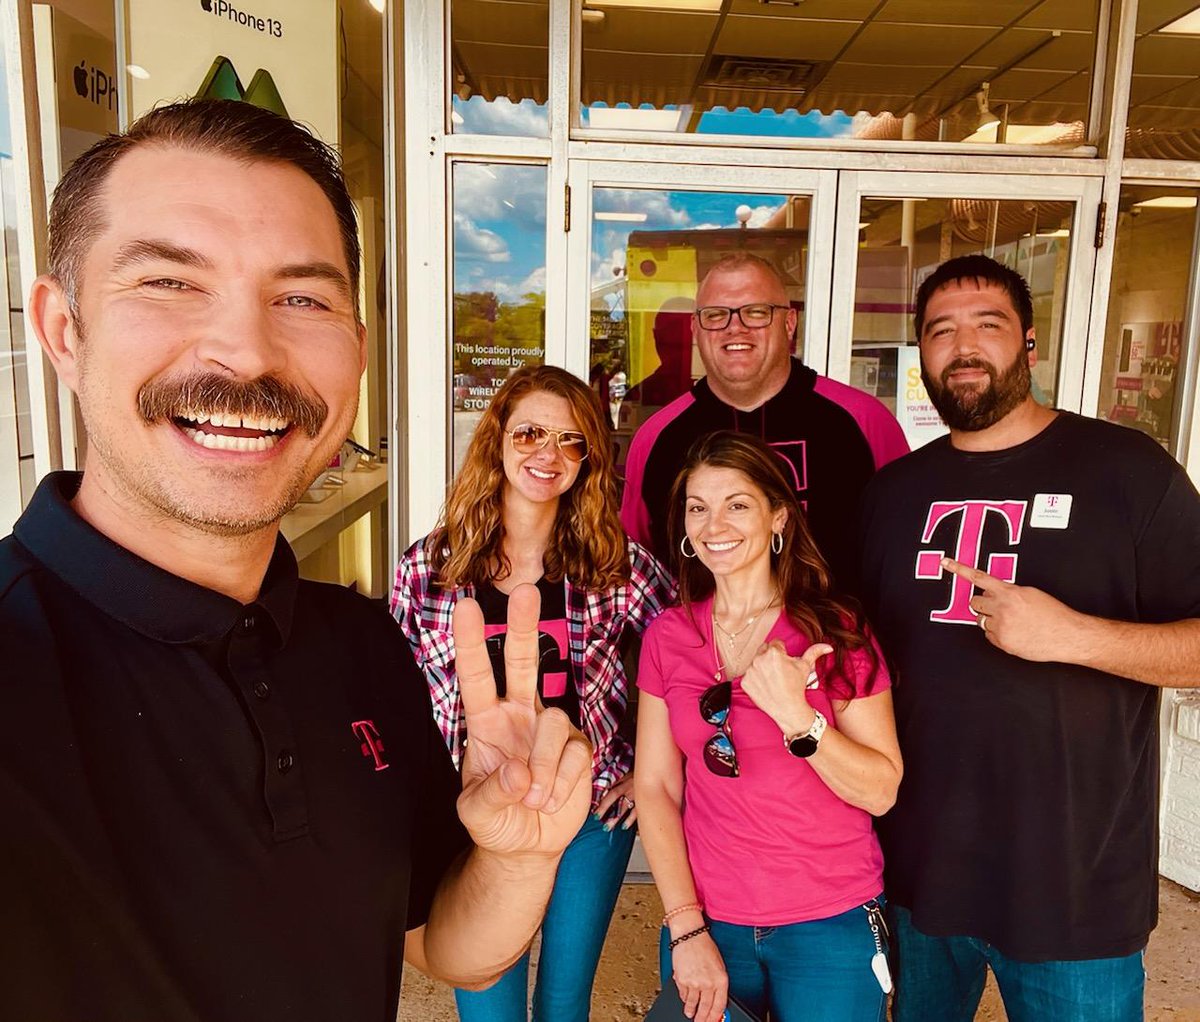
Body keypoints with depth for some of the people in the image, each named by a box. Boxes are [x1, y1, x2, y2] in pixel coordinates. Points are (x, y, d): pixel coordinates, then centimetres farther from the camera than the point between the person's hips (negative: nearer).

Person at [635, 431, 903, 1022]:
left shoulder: (837, 632, -10)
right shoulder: (667, 637, -3)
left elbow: (882, 791, -12)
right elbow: (655, 787, -3)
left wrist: (795, 714, -27)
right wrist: (687, 929, -7)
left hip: (830, 923, -2)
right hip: (705, 920, 2)